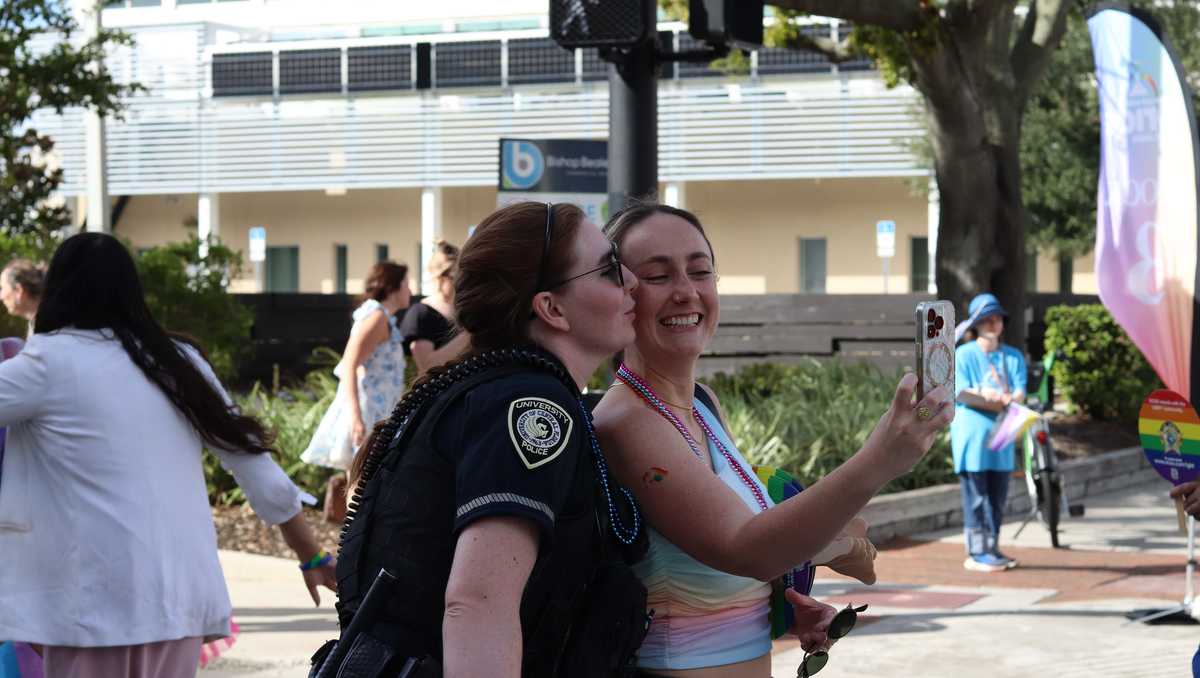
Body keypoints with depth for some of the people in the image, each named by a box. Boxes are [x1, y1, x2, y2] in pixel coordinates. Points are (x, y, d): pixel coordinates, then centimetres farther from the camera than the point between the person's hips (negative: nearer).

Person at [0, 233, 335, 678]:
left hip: (96, 602, -5)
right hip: (181, 595, 6)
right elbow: (256, 465, 12)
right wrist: (313, 558, 21)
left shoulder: (50, 362, -5)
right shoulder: (180, 361, 11)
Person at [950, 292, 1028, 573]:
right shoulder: (964, 355, -1)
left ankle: (992, 549, 17)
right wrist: (1005, 400, -15)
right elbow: (960, 394, -12)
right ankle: (977, 553, -2)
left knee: (998, 497, 8)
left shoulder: (1013, 357, 12)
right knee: (976, 495, -5)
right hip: (972, 433, -5)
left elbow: (1020, 394, 0)